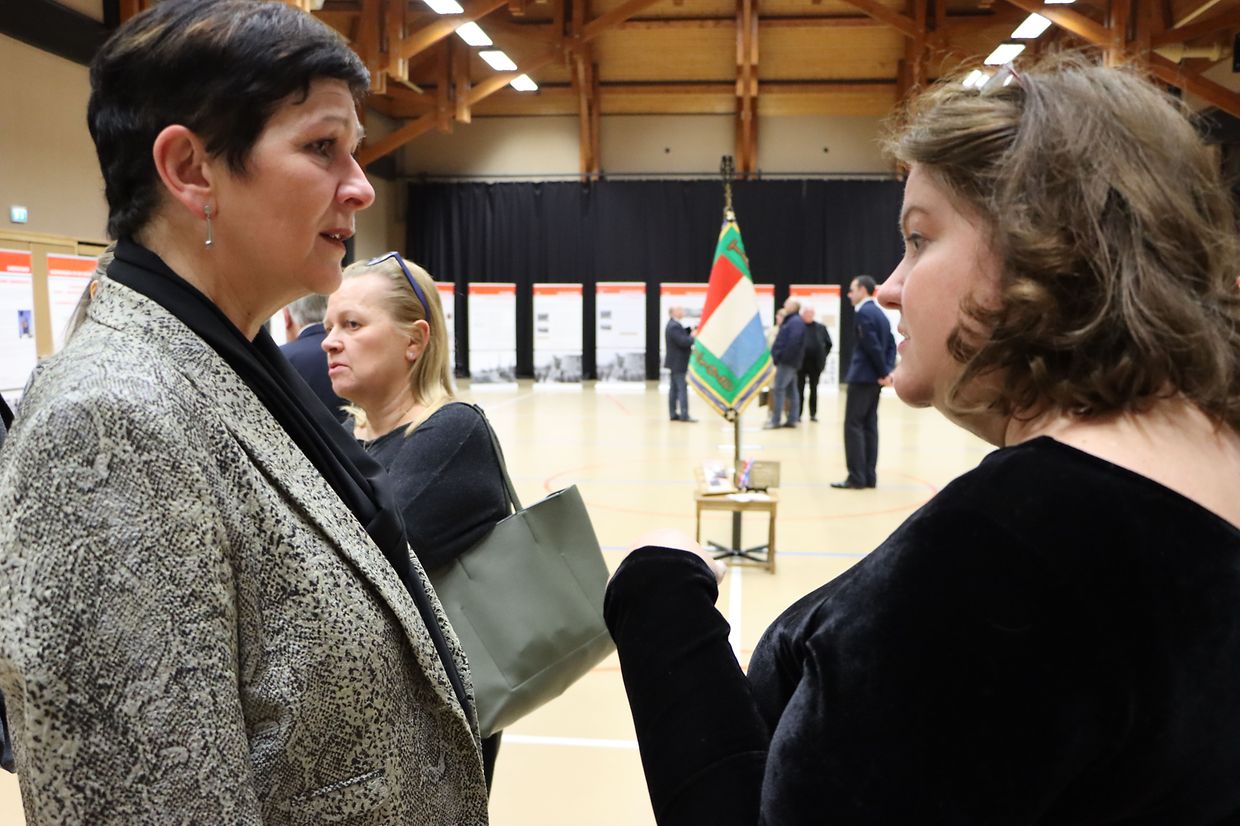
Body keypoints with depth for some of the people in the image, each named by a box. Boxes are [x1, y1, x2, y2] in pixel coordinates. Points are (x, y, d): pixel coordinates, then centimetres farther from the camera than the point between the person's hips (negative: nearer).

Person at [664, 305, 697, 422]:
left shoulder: (672, 325, 14)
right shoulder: (675, 326, -20)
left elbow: (682, 337, 14)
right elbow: (684, 342, -26)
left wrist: (691, 332, 0)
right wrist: (693, 336, -11)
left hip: (674, 363, 11)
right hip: (679, 363, -11)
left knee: (674, 389, 11)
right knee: (682, 389, -8)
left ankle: (673, 414, 15)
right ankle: (684, 415, -8)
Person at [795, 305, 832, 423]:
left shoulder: (820, 327, 4)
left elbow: (829, 343, 11)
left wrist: (823, 356, 4)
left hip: (815, 364, 2)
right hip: (801, 363, -2)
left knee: (814, 389, 9)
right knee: (800, 389, 5)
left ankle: (813, 413, 16)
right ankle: (798, 414, 10)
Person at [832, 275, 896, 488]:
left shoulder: (863, 312, -12)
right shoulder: (880, 313, 16)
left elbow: (873, 346, -17)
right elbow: (891, 344, 12)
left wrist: (884, 372, -9)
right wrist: (888, 370, 1)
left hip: (862, 377, -9)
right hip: (874, 378, 9)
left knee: (853, 425, -6)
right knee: (869, 426, 9)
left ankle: (856, 477, -7)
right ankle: (869, 476, 10)